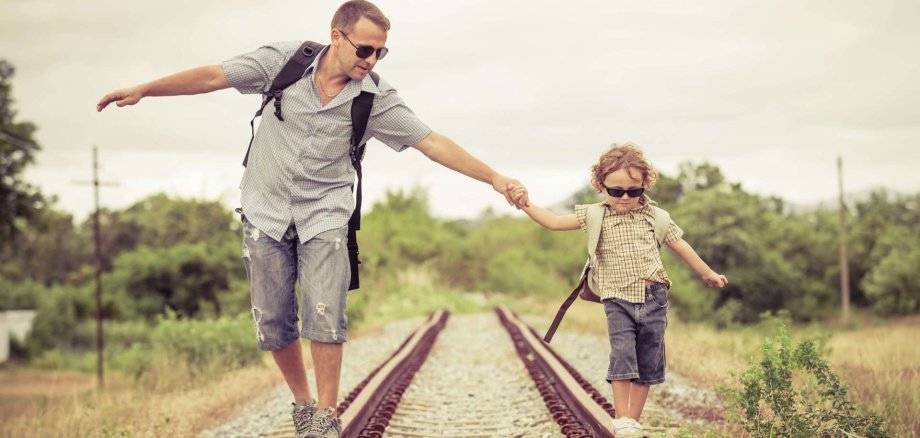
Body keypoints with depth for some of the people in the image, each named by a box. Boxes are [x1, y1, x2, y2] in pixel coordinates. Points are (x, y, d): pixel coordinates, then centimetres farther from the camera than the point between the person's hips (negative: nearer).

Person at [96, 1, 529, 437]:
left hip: (324, 215, -1)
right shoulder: (285, 61, -10)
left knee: (325, 317, -13)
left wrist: (497, 180, -16)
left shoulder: (376, 98, -10)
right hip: (266, 210, 1)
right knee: (272, 323, 4)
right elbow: (213, 77, -4)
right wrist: (142, 90, -5)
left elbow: (433, 143, -11)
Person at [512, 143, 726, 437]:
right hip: (618, 300, -2)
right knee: (622, 355, -17)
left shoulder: (654, 215, 5)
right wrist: (525, 205, -17)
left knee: (647, 364, 5)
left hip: (653, 298, 2)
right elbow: (554, 222, -3)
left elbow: (680, 246, 15)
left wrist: (708, 274, 24)